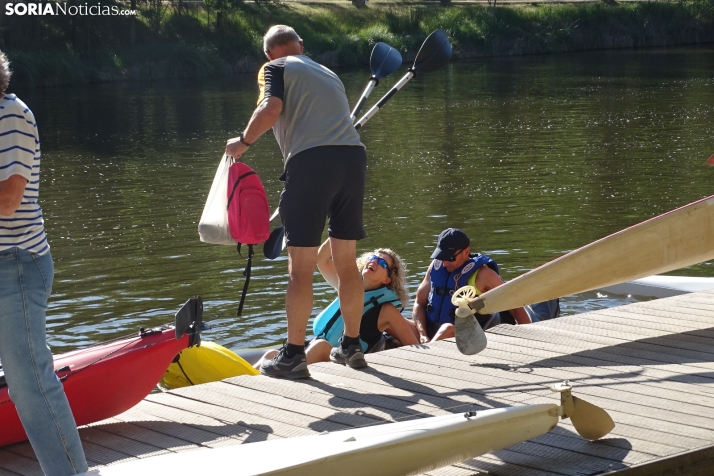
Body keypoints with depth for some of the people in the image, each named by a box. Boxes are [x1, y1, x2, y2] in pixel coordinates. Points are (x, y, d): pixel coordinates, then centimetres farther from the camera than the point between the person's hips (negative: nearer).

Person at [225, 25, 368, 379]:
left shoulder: (276, 69, 10)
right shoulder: (327, 73, 29)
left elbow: (271, 108, -9)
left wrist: (244, 142, 6)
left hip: (311, 160, -6)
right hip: (354, 155, 6)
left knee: (301, 268, -2)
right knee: (347, 262, 15)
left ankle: (293, 356, 1)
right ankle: (352, 346, 22)